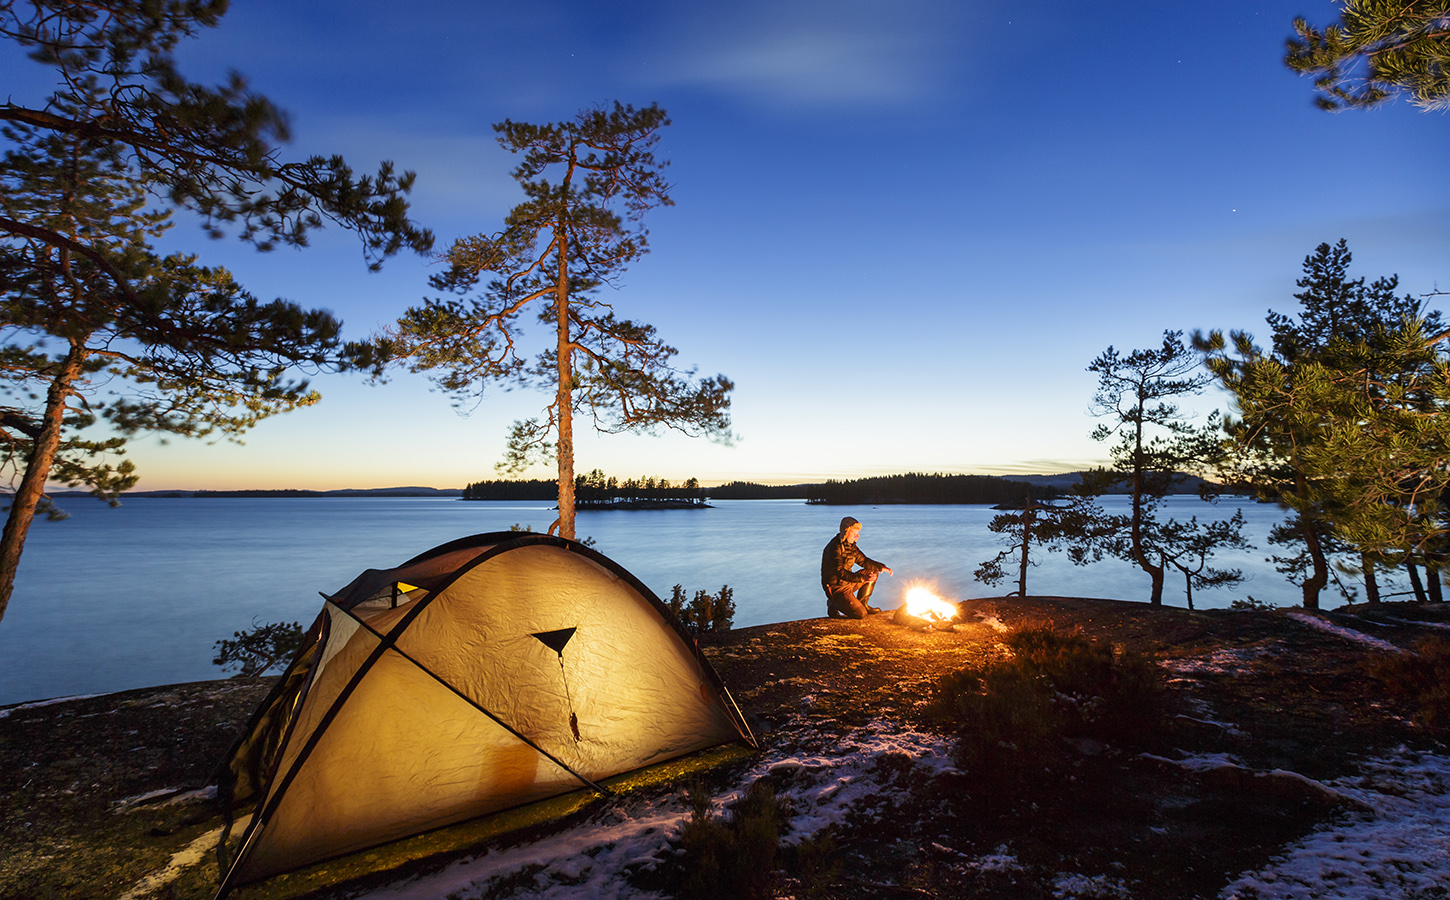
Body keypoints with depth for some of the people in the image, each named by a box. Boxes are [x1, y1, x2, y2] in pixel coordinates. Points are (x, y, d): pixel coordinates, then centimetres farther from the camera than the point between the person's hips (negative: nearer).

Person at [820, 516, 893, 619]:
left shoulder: (850, 545, 7)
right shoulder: (835, 548, -22)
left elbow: (863, 560, 13)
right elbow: (840, 572, -30)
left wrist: (880, 567, -3)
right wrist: (863, 578, -38)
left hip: (848, 582, 9)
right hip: (837, 587, -9)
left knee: (873, 571, 7)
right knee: (861, 614, -20)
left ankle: (862, 604, 12)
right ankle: (834, 605, 3)